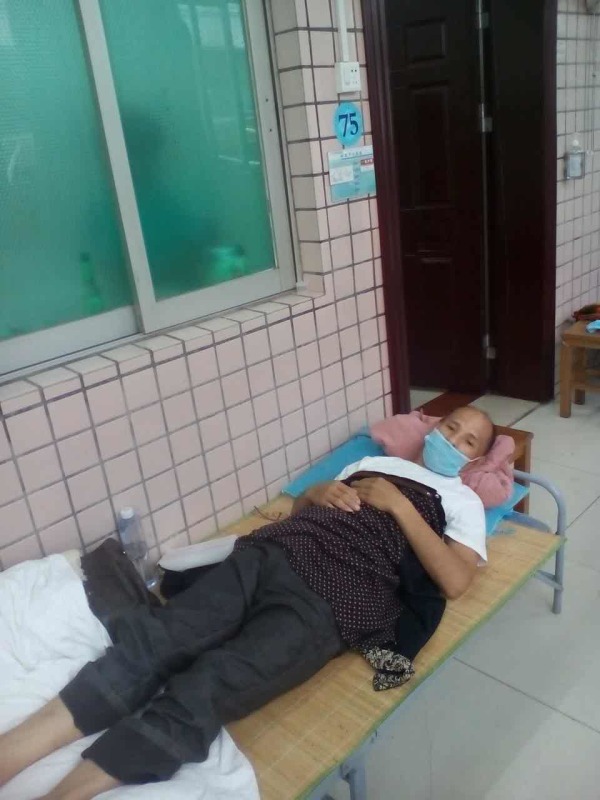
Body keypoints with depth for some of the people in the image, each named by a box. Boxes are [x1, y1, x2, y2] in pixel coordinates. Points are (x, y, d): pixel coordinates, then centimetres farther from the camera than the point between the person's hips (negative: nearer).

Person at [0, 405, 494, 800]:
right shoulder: (376, 462, 30)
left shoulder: (463, 501, 17)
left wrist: (398, 505, -2)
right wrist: (319, 492, 9)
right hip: (271, 554, 5)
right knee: (151, 640, -19)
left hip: (329, 601, -4)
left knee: (202, 691, -26)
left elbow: (454, 580, -3)